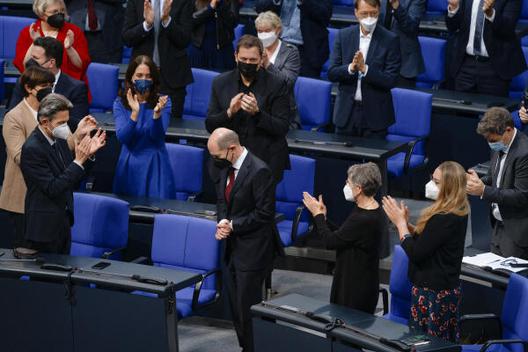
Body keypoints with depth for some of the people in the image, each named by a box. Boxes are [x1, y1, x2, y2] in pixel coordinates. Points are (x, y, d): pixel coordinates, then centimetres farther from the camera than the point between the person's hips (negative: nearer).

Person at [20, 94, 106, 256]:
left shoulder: (59, 139, 5)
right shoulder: (32, 148, -20)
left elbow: (73, 180, 11)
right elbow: (52, 188, -23)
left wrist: (87, 155, -4)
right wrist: (78, 161, -25)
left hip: (63, 223, 8)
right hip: (44, 229, -8)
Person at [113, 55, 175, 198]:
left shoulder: (162, 102, -1)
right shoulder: (120, 103, 1)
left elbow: (157, 137, -12)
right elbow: (122, 137, -12)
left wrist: (157, 113, -28)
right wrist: (134, 113, -25)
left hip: (155, 165, -1)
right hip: (129, 165, 1)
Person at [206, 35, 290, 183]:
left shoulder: (276, 85, -6)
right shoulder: (220, 83, 3)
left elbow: (282, 129, -9)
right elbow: (210, 126, 3)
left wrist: (257, 113, -25)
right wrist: (229, 112, -18)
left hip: (266, 162, -2)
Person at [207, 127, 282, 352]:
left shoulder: (259, 171, -20)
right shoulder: (226, 167, 5)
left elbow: (264, 213, -19)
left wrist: (232, 225, -16)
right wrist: (222, 221, -5)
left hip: (252, 250, -8)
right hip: (233, 248, 8)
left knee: (247, 308, -4)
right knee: (236, 306, 14)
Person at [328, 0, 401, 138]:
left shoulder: (390, 40, -6)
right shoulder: (343, 35, 3)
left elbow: (391, 80, -11)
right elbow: (332, 74, -1)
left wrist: (365, 69, -24)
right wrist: (351, 68, -20)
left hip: (375, 115, -3)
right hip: (346, 112, 3)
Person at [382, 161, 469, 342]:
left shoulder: (444, 219, -25)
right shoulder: (457, 213, 7)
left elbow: (415, 254, -21)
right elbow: (425, 240, 15)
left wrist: (400, 222, -11)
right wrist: (406, 223, 1)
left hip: (434, 293, -10)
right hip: (445, 288, 10)